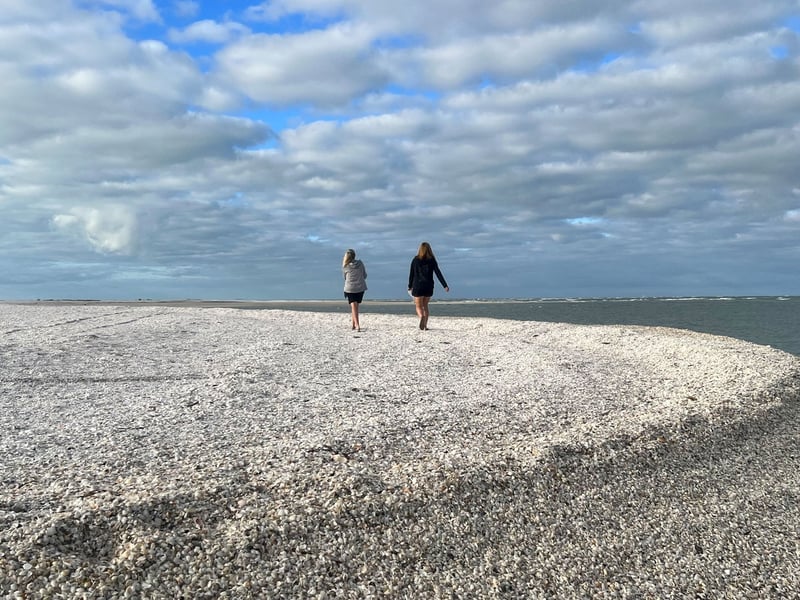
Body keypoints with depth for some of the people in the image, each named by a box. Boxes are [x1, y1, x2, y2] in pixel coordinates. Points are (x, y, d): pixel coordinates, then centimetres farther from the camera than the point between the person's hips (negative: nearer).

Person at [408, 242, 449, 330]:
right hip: (429, 286, 2)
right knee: (425, 305, 17)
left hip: (417, 286, -2)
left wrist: (410, 287, 13)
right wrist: (445, 286, -6)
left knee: (418, 307, 1)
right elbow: (438, 273, -5)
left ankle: (421, 317, -30)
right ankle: (425, 325, 14)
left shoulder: (415, 260, 0)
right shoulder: (432, 260, 1)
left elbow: (411, 274, 2)